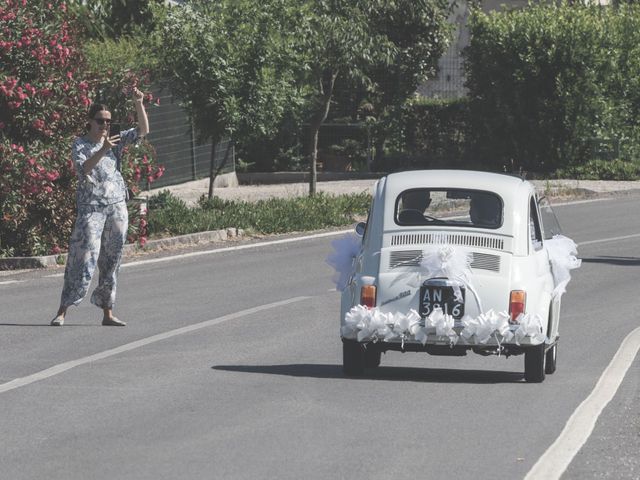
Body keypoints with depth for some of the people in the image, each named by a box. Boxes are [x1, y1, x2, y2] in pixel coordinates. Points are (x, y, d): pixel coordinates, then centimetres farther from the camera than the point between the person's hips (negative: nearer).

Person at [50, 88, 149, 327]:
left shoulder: (115, 140, 9)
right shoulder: (80, 144, -4)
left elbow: (143, 130, 3)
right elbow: (83, 169, -21)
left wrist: (139, 104, -10)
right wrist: (102, 151, -34)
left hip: (117, 207, 5)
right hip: (91, 208, -5)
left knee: (111, 261, 7)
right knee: (83, 259, -13)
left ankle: (107, 313, 13)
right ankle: (62, 311, -11)